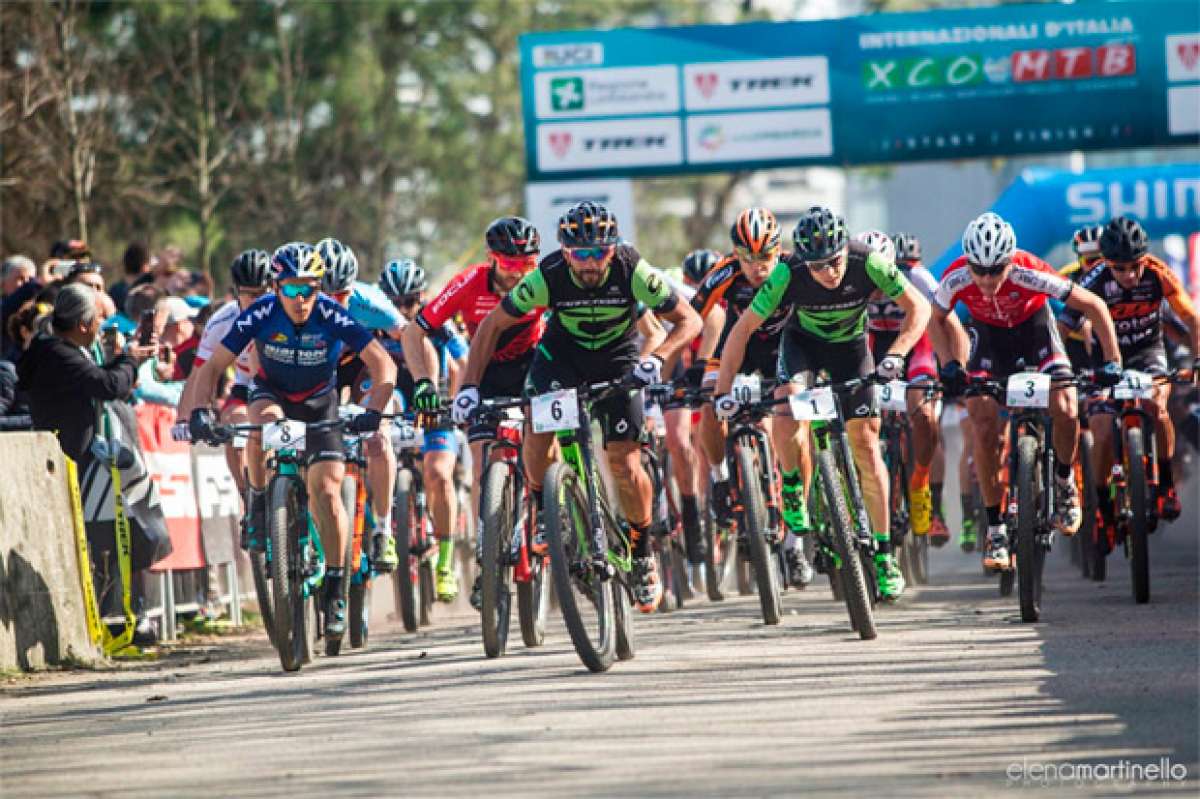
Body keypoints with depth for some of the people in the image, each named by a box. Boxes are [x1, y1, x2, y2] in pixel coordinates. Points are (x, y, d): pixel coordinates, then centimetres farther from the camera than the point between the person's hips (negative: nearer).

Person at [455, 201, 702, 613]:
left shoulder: (632, 271, -28)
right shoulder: (548, 276, -27)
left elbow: (689, 320, -21)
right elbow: (492, 325, -16)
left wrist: (656, 359, -39)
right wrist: (469, 385, -24)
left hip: (618, 356, -1)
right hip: (562, 351, 1)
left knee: (625, 463, -12)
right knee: (538, 426, -27)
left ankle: (643, 555, 9)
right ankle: (542, 507, -1)